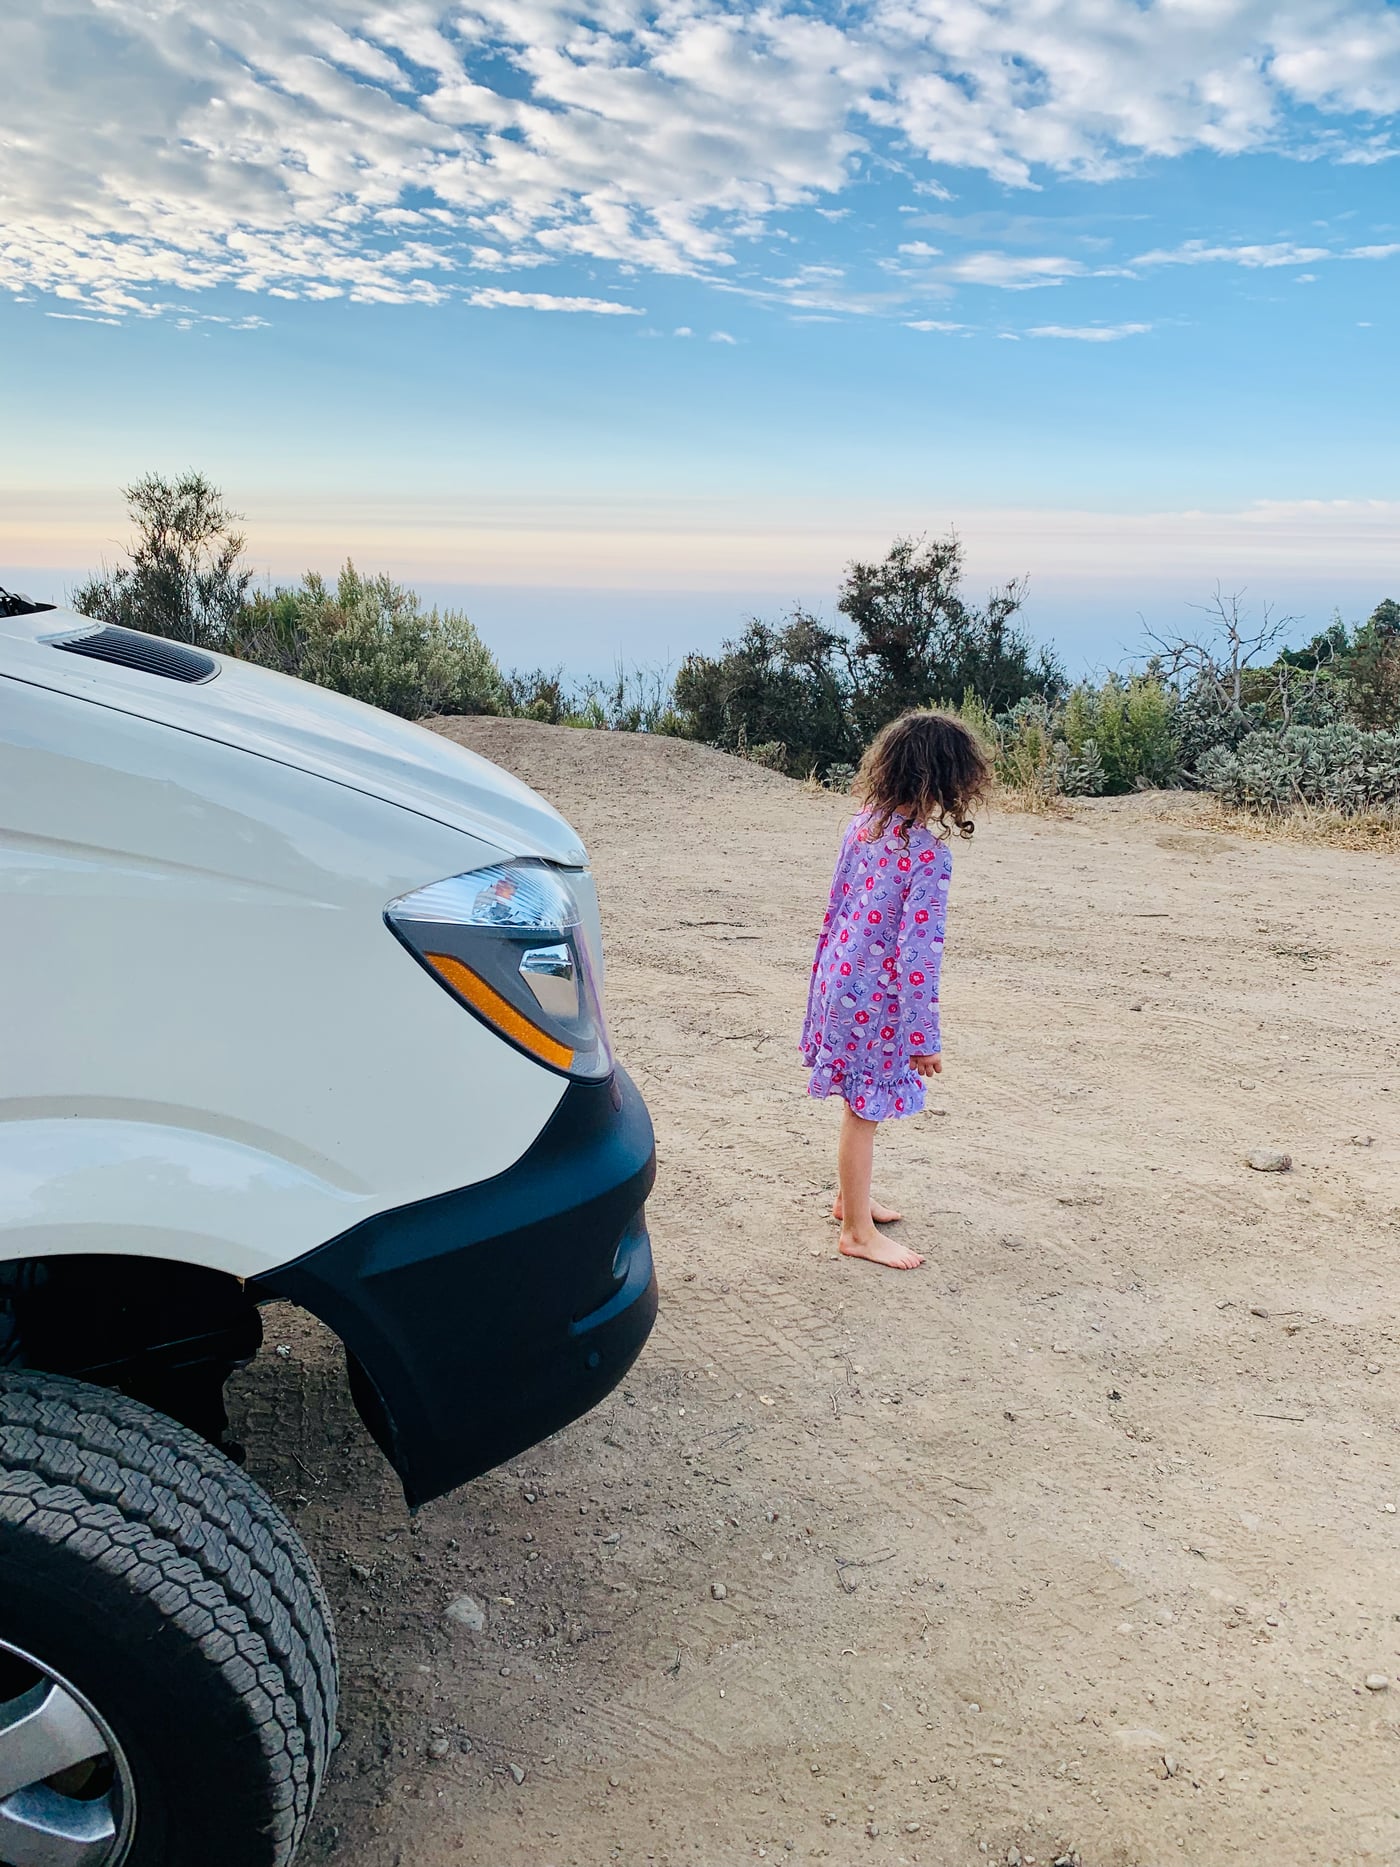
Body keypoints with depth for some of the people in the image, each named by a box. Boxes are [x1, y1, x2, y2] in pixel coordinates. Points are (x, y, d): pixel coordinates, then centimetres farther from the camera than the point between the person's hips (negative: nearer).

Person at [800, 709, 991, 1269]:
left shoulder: (861, 824, 0)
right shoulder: (928, 852, -23)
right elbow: (916, 950, -22)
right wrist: (923, 1035, -16)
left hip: (840, 977, 8)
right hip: (875, 1000, -8)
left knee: (860, 1103, 24)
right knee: (864, 1109, 7)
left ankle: (851, 1197, 42)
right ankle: (858, 1231, 22)